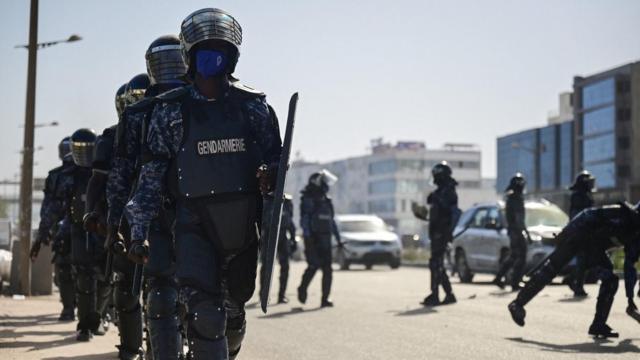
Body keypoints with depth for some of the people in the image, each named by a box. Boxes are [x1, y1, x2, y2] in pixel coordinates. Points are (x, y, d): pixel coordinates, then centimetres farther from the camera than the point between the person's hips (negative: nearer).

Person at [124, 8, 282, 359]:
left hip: (243, 224, 3)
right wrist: (138, 232, -1)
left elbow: (276, 156, 10)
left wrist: (270, 172, -14)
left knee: (234, 308, 17)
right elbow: (152, 174, 2)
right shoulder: (170, 110, 2)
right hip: (194, 226, -2)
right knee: (204, 313, -16)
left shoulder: (253, 106, 5)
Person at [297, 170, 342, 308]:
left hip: (325, 241, 7)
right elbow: (304, 219, -13)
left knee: (327, 270, -1)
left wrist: (338, 239, 20)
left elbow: (332, 221, 23)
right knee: (314, 265, -14)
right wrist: (307, 236, -24)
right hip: (313, 239, -6)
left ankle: (325, 299, 0)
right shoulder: (308, 200, -4)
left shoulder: (326, 201, 18)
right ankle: (302, 289, 10)